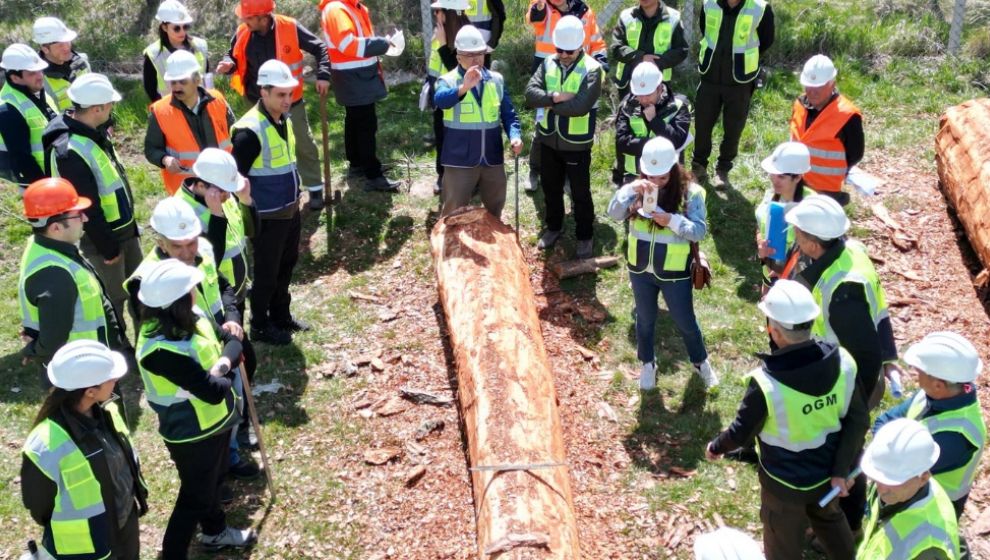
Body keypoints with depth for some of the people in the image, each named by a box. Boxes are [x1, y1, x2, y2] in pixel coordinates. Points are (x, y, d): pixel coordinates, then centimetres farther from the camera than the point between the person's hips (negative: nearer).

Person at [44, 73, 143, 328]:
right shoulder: (70, 151, -30)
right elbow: (87, 208, -25)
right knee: (114, 297, 8)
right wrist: (107, 248, -17)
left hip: (123, 227, 9)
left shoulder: (94, 132, 0)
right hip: (101, 237, -9)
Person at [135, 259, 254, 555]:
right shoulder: (162, 350, -37)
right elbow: (213, 392, -35)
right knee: (196, 496, 11)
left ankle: (215, 531, 55)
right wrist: (226, 377, -13)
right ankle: (173, 553, 32)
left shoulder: (193, 317, -10)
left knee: (213, 479, 30)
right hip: (192, 434, -9)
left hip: (216, 420, 9)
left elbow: (231, 341, -1)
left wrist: (223, 363, -22)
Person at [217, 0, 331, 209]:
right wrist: (229, 64, -16)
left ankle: (315, 189, 24)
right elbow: (234, 56, 7)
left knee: (304, 145, 8)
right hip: (258, 103, 3)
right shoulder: (243, 33, -10)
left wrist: (323, 75, -21)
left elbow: (319, 48, -10)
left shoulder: (289, 28, -19)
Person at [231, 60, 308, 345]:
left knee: (286, 266, 21)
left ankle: (280, 315, 40)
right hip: (267, 216, -8)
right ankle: (260, 326, 25)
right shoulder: (249, 131, -24)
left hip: (290, 210, 8)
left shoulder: (284, 118, 3)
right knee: (267, 273, 7)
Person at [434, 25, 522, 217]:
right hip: (460, 161, -4)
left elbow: (509, 114, 7)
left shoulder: (496, 80, 6)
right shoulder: (447, 80, -7)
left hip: (493, 160, 4)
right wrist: (463, 88, -49)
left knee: (495, 210, 19)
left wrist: (515, 135, -13)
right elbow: (440, 100, -29)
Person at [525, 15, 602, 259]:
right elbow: (530, 92, -11)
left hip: (577, 144, -5)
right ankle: (553, 227, 40)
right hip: (549, 140, 5)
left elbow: (581, 106, -28)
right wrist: (555, 97, -25)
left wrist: (549, 104, -17)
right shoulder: (548, 64, 1)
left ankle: (585, 236, 24)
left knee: (580, 193, 8)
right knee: (551, 188, 20)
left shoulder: (592, 69, -16)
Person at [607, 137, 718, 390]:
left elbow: (700, 230, -16)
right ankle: (648, 364, 43)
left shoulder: (690, 192, -15)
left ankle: (701, 362, 41)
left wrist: (672, 221, -31)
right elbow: (613, 213, -17)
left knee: (685, 322, 15)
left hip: (674, 273, -3)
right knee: (645, 319, 21)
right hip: (640, 269, 3)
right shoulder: (638, 190, -6)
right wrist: (631, 190, -31)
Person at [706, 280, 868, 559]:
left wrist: (716, 447, 3)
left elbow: (741, 432, -18)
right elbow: (859, 420, -11)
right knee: (830, 519, 35)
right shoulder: (843, 362, -21)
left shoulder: (766, 383, -34)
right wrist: (841, 469, -1)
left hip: (784, 483, -4)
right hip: (827, 473, 4)